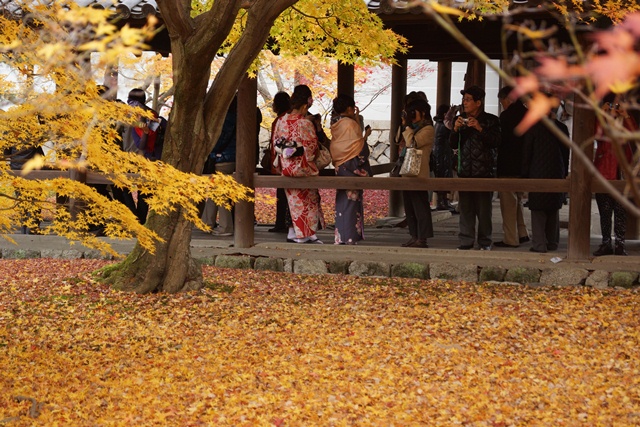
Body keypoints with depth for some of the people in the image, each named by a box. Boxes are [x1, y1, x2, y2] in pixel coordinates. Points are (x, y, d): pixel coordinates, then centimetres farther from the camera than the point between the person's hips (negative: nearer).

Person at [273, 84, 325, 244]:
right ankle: (306, 233, 8)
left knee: (294, 200, 14)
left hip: (286, 166, 5)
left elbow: (276, 143, 7)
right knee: (308, 200, 8)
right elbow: (312, 149, -11)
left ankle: (294, 232, 15)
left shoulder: (281, 121, -1)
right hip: (302, 168, -5)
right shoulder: (306, 124, -16)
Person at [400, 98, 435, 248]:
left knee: (420, 206, -9)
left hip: (419, 173, -10)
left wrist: (407, 125, -9)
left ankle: (422, 239, -9)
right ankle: (414, 237, 15)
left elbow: (413, 143, -18)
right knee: (409, 206, 10)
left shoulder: (427, 129, -7)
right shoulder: (414, 128, 21)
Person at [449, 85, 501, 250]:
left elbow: (495, 142, -9)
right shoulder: (460, 119, 12)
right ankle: (466, 241, 5)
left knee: (484, 208, -2)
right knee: (465, 207, 0)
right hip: (465, 171, 3)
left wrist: (480, 129, -19)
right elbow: (453, 145, 9)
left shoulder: (490, 120, 1)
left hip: (484, 170, -3)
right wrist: (455, 129, -9)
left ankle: (485, 242, 6)